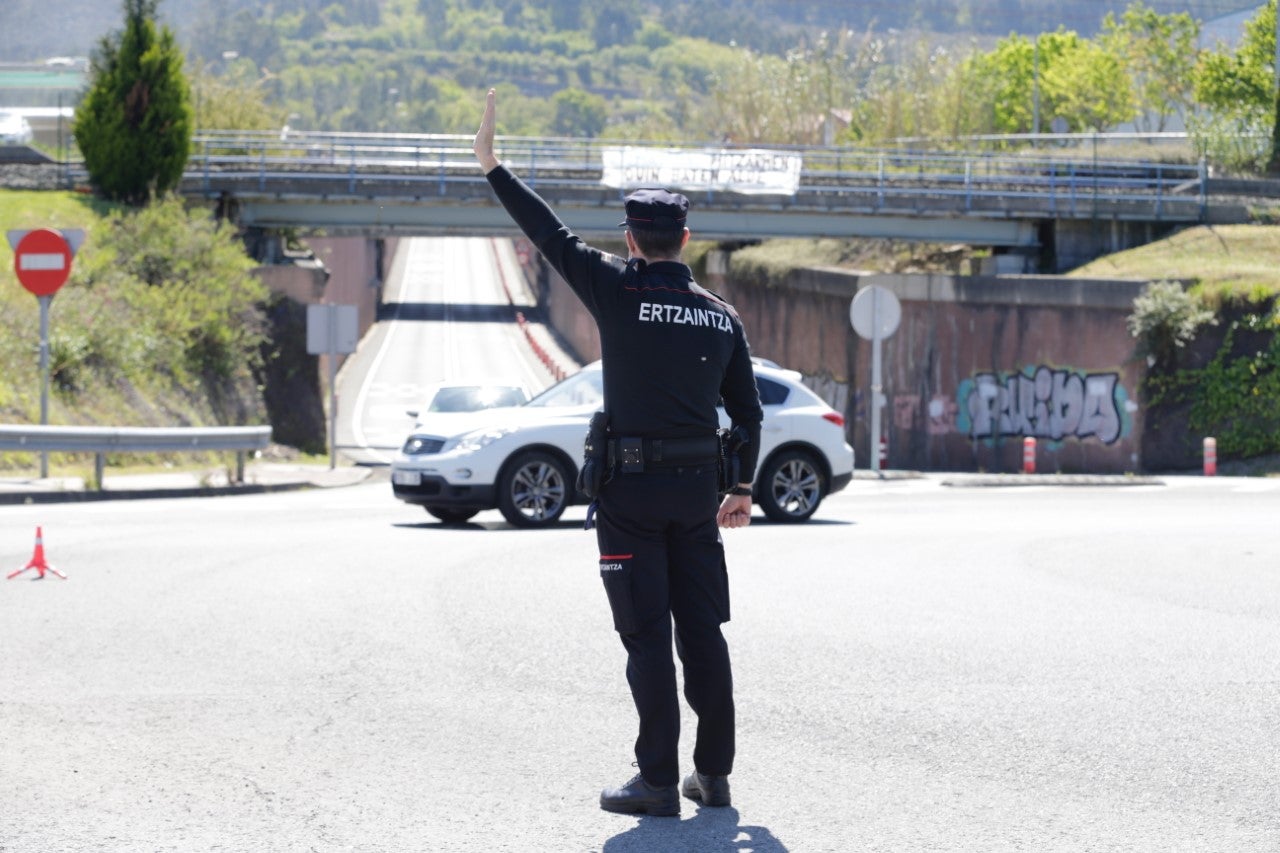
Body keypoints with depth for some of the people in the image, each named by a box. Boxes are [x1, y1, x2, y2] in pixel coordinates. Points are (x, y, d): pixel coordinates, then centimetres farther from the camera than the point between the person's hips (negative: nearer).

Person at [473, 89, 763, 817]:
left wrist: (494, 167, 6)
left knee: (648, 635, -3)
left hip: (631, 486, -4)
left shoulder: (619, 292, -7)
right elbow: (749, 413, 10)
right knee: (703, 629, 10)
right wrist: (743, 489, 21)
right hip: (698, 486, 4)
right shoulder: (722, 316, 7)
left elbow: (551, 235, -2)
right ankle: (714, 775, 13)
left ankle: (659, 781, -4)